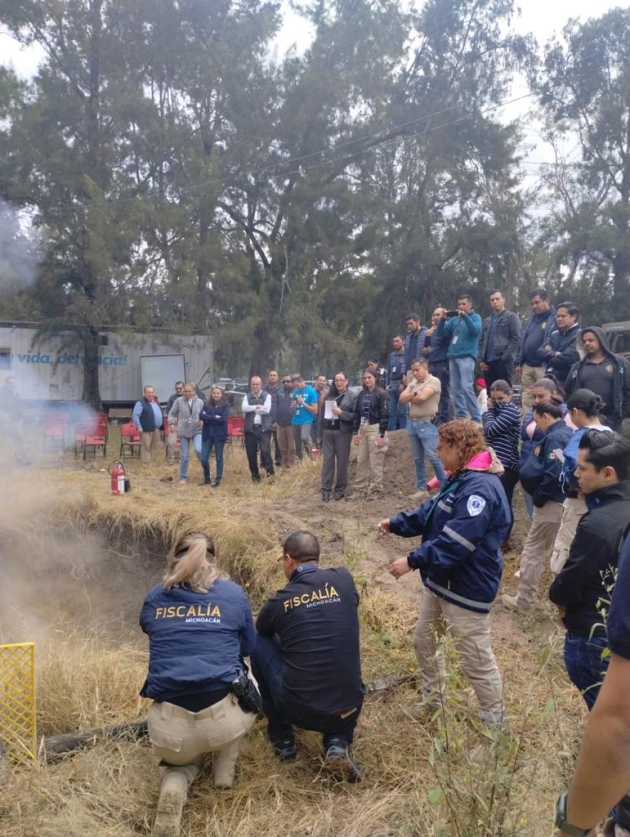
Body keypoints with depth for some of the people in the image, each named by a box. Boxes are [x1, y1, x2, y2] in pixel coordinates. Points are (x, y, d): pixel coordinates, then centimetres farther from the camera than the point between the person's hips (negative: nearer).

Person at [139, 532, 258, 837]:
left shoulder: (155, 598, 9)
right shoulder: (233, 593, 5)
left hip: (170, 730, 1)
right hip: (224, 721, -1)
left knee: (181, 762, 35)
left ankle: (174, 786, 1)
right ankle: (224, 772, 27)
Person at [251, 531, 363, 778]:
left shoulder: (280, 601, -4)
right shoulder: (344, 579, -1)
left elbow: (261, 630, 20)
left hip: (300, 710, -2)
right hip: (349, 711, 3)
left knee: (259, 642, 17)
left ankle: (282, 739, 24)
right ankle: (338, 741, 9)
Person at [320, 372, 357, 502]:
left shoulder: (352, 397, 0)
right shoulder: (329, 396, 14)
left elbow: (355, 415, -8)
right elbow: (323, 411, 19)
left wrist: (341, 413, -18)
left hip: (343, 432, -4)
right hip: (328, 431, 4)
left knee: (342, 461, 2)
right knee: (328, 460, 2)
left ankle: (340, 489, 11)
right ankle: (326, 489, 5)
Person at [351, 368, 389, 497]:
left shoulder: (381, 394, -7)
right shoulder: (361, 394, 11)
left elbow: (385, 415, -11)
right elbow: (356, 413, 13)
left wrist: (381, 435, -15)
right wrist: (355, 432, 7)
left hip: (375, 429, -6)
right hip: (362, 429, 6)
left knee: (375, 461, -3)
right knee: (361, 460, 8)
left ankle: (376, 489, 5)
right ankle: (359, 488, 15)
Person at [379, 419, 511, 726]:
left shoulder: (481, 488, -27)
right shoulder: (459, 480, 8)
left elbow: (455, 542, -32)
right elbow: (431, 513, 15)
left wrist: (412, 561, -29)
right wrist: (396, 523, 5)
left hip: (467, 588, -11)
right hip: (440, 581, 11)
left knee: (477, 660, 4)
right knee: (423, 641, 23)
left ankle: (493, 723, 24)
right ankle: (433, 701, 43)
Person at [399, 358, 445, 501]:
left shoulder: (434, 381, -7)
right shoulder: (413, 383, 15)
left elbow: (422, 397, -20)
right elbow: (402, 398, 6)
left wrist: (410, 397, -1)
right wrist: (415, 394, -9)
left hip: (427, 424, -7)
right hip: (412, 423, 7)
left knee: (433, 457, -8)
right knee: (418, 459, 10)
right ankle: (421, 489, 16)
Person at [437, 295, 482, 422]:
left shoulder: (475, 317, 7)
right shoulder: (454, 319, 20)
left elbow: (475, 330, -13)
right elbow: (441, 333, 12)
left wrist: (465, 316, -19)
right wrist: (443, 319, -2)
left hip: (467, 356, -6)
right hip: (452, 357, 6)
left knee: (466, 387, -16)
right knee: (455, 388, 4)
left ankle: (476, 418, -12)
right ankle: (460, 416, 10)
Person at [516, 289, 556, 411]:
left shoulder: (554, 318, -7)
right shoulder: (532, 319, 18)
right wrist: (518, 363, 14)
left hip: (544, 367, -7)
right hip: (527, 366, 7)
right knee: (527, 401, 9)